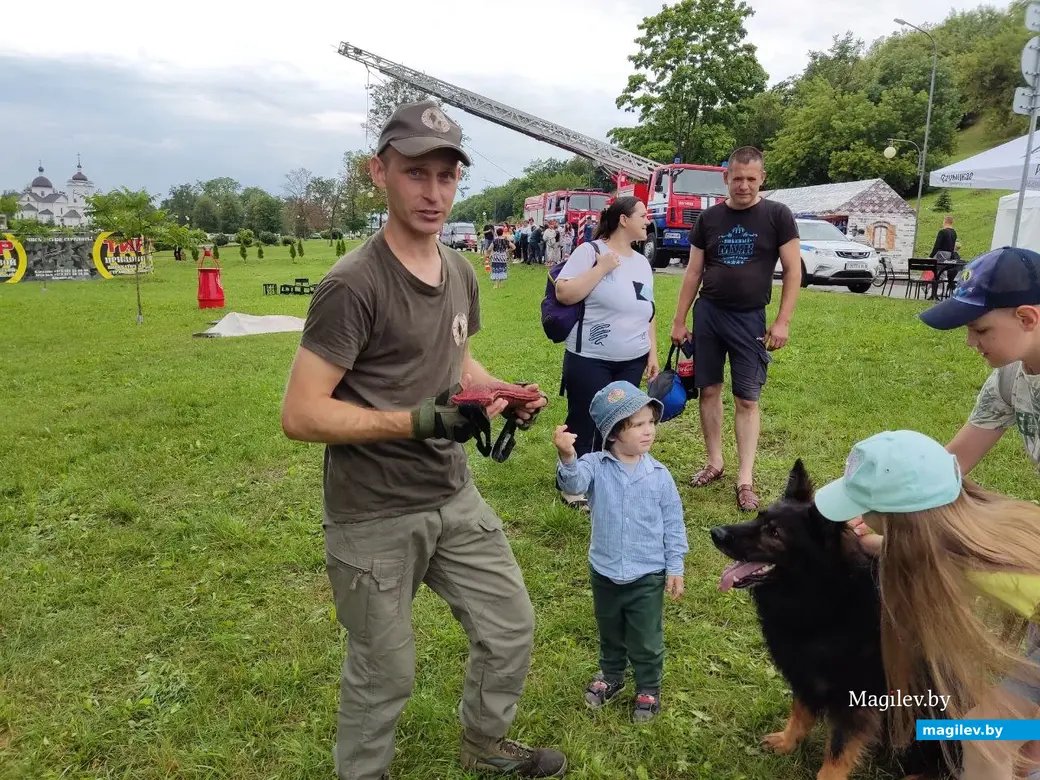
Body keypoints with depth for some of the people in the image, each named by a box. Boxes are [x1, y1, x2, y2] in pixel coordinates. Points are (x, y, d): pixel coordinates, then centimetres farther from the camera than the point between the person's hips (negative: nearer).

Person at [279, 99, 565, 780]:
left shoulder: (461, 273, 5)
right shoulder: (354, 284, -20)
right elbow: (301, 415, -21)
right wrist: (420, 421, -27)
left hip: (455, 498, 7)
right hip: (374, 518, -7)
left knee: (511, 628, 18)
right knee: (385, 673, 12)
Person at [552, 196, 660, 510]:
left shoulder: (642, 262, 12)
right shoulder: (590, 251, -8)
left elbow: (649, 312, 17)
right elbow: (564, 294, -17)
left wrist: (653, 354, 14)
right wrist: (601, 268, -18)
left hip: (632, 362, 6)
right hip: (589, 360, -6)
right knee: (584, 424, 4)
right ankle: (573, 485, 20)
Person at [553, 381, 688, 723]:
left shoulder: (659, 475, -11)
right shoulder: (596, 467, -15)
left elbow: (673, 523, -3)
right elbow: (574, 483, -37)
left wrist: (675, 568, -1)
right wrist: (567, 457, -57)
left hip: (648, 575, -1)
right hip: (604, 572, 1)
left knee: (646, 640, 14)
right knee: (609, 633, 24)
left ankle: (648, 688, 38)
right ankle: (611, 675, 49)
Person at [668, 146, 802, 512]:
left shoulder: (777, 215, -4)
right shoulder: (709, 217, 3)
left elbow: (793, 269, -4)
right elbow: (693, 271, 7)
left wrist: (783, 321, -11)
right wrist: (679, 320, 5)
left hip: (750, 318, -3)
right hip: (707, 313, 3)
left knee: (747, 398, 0)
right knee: (709, 390, 7)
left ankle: (745, 479, 6)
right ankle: (715, 462, 22)